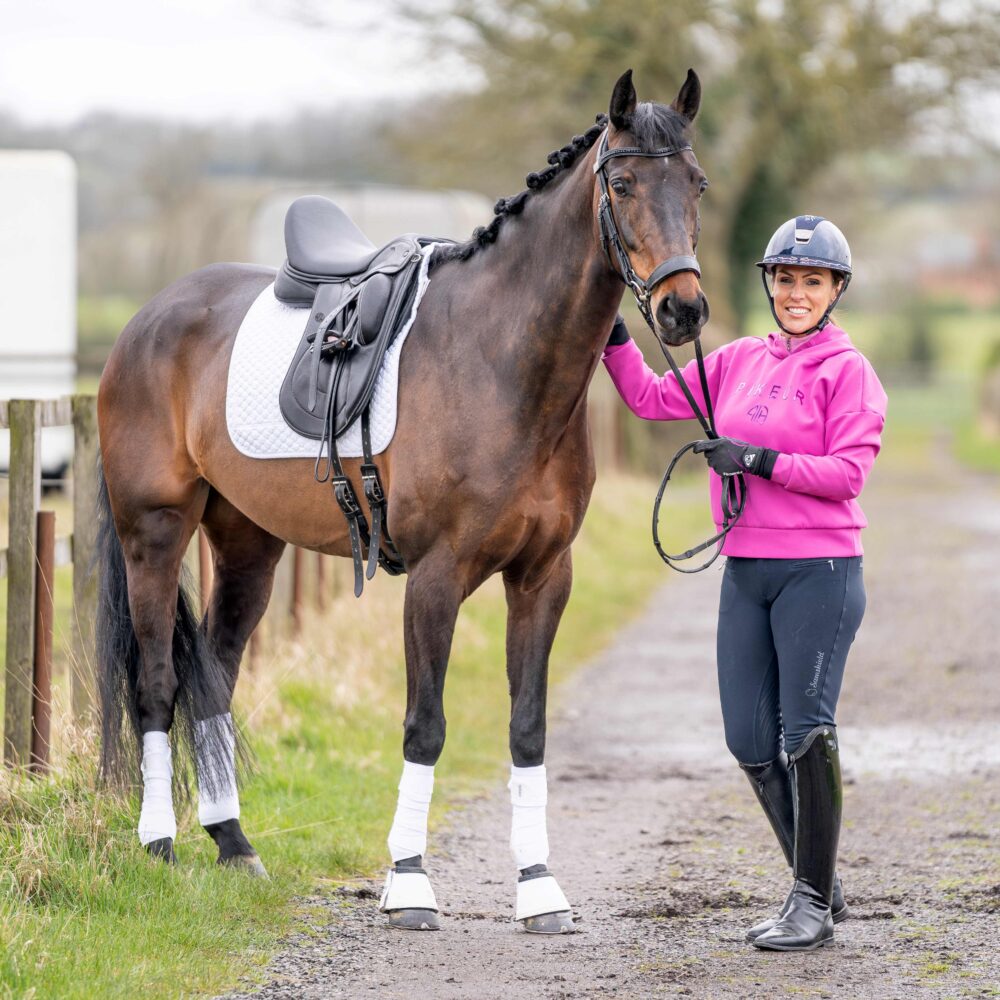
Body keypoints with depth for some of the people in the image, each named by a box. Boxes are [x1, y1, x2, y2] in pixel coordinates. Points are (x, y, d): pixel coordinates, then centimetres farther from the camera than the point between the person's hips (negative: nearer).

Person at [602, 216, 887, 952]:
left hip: (818, 571, -6)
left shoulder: (849, 370, -5)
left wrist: (761, 460, -20)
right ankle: (820, 882, 20)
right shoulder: (739, 362, 12)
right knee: (749, 739, 6)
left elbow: (849, 471, -13)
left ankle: (814, 902, 4)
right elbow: (651, 398, 17)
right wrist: (613, 331, 7)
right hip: (746, 569, 6)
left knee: (806, 733, -6)